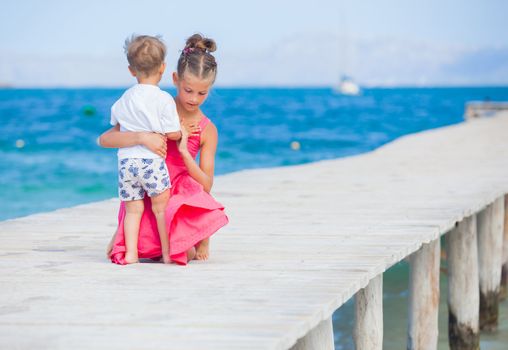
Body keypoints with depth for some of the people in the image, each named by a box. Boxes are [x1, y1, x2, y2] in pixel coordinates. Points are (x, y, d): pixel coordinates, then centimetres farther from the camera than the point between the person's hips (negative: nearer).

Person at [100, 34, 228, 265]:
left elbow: (206, 186, -8)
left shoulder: (207, 131, -5)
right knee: (122, 254, -13)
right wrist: (142, 137, -34)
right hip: (144, 196, 0)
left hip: (179, 195, 0)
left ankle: (201, 238, 14)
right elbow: (104, 139, -17)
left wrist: (184, 151, -21)